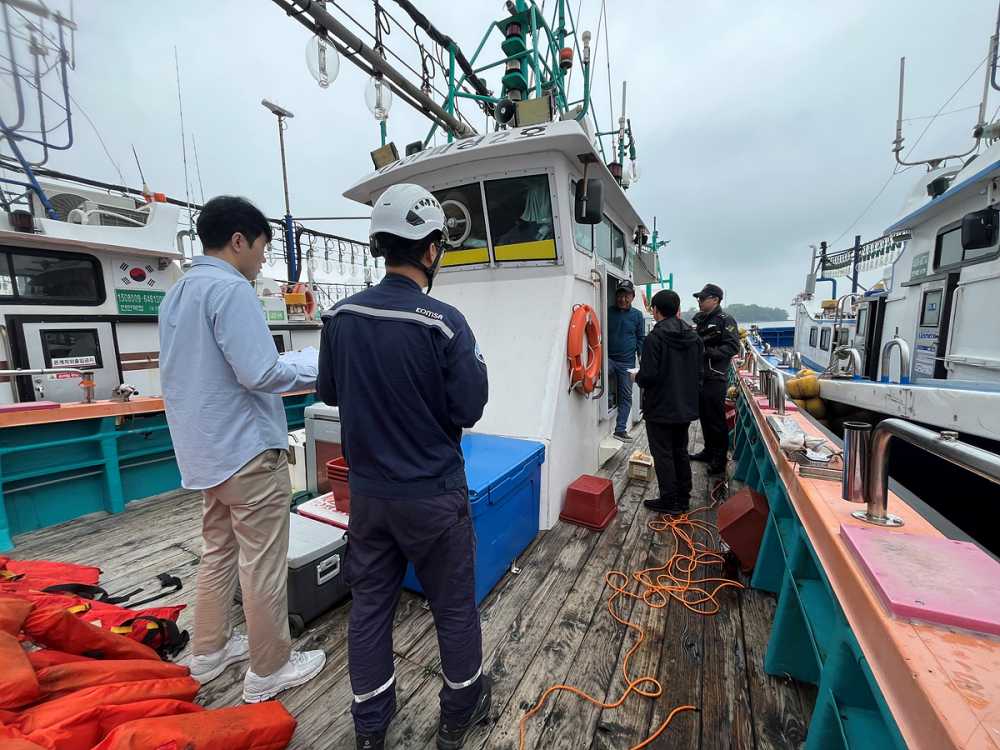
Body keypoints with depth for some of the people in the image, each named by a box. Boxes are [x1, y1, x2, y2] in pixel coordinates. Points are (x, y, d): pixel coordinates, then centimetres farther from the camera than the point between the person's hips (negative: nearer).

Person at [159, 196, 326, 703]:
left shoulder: (175, 293, 14)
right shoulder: (230, 288, -17)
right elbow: (259, 373, -24)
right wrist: (319, 372, -10)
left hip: (204, 450, 10)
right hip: (245, 449, -10)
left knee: (218, 552, 22)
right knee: (263, 564, 4)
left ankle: (209, 651, 38)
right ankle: (268, 671, 21)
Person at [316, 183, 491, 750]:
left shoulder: (340, 316, -4)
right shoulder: (444, 322, -19)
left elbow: (328, 392, 7)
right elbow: (470, 410, -15)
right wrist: (473, 364, 2)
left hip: (368, 490, 5)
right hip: (432, 494, -4)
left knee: (370, 603, 21)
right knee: (455, 606, 18)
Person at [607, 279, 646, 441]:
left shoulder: (637, 315, 5)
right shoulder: (608, 312, 3)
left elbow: (641, 339, 8)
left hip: (627, 362, 1)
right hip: (608, 358, -1)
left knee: (626, 396, 5)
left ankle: (620, 429, 14)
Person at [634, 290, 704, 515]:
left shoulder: (654, 338, -19)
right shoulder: (693, 337, 4)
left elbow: (648, 375, -23)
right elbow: (699, 372, 8)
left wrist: (638, 377, -2)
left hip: (660, 408, -7)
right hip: (686, 407, 7)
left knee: (663, 455, 5)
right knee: (680, 452, 18)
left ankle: (669, 501, 14)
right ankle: (683, 498, 29)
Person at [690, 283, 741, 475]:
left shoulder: (725, 320, -9)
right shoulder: (699, 319, 14)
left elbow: (732, 347, -17)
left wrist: (708, 352, -23)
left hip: (715, 378, -8)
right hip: (699, 376, 8)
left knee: (716, 419, -1)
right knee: (704, 416, 16)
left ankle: (720, 458, 11)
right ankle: (709, 450, 29)